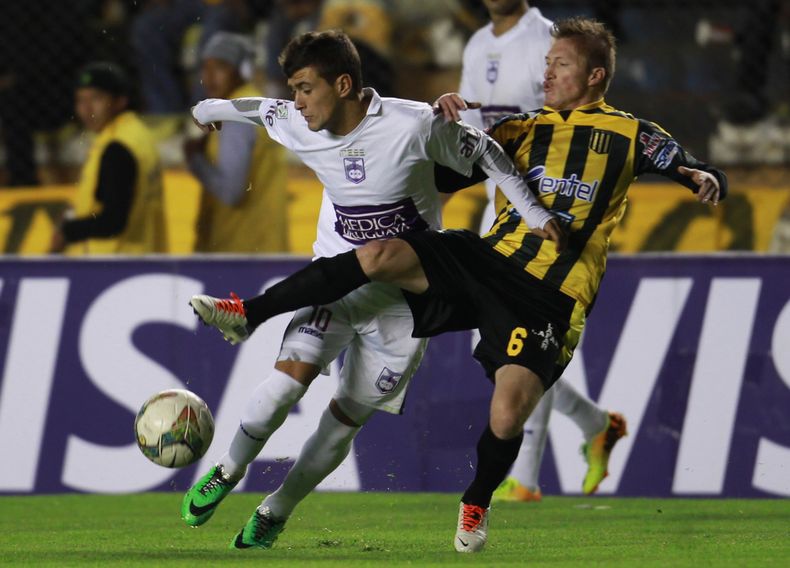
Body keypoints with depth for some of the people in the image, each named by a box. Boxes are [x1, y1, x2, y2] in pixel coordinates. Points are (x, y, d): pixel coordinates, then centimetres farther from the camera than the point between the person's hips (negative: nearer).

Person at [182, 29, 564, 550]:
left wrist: (534, 213, 1)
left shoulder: (415, 125, -18)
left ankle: (275, 513, 15)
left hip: (405, 299, -2)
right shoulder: (298, 128, -5)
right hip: (336, 277, 2)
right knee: (293, 371, -23)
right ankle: (228, 473, -6)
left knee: (347, 418, 0)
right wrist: (208, 110, 37)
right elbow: (262, 110, 18)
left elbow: (484, 153, -2)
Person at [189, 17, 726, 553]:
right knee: (381, 253, -20)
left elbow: (709, 177, 4)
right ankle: (248, 315, -14)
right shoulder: (523, 130, 17)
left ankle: (477, 503, 15)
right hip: (489, 257, 4)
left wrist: (703, 178, -21)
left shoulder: (630, 135, 6)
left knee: (508, 418, -17)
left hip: (549, 297, -4)